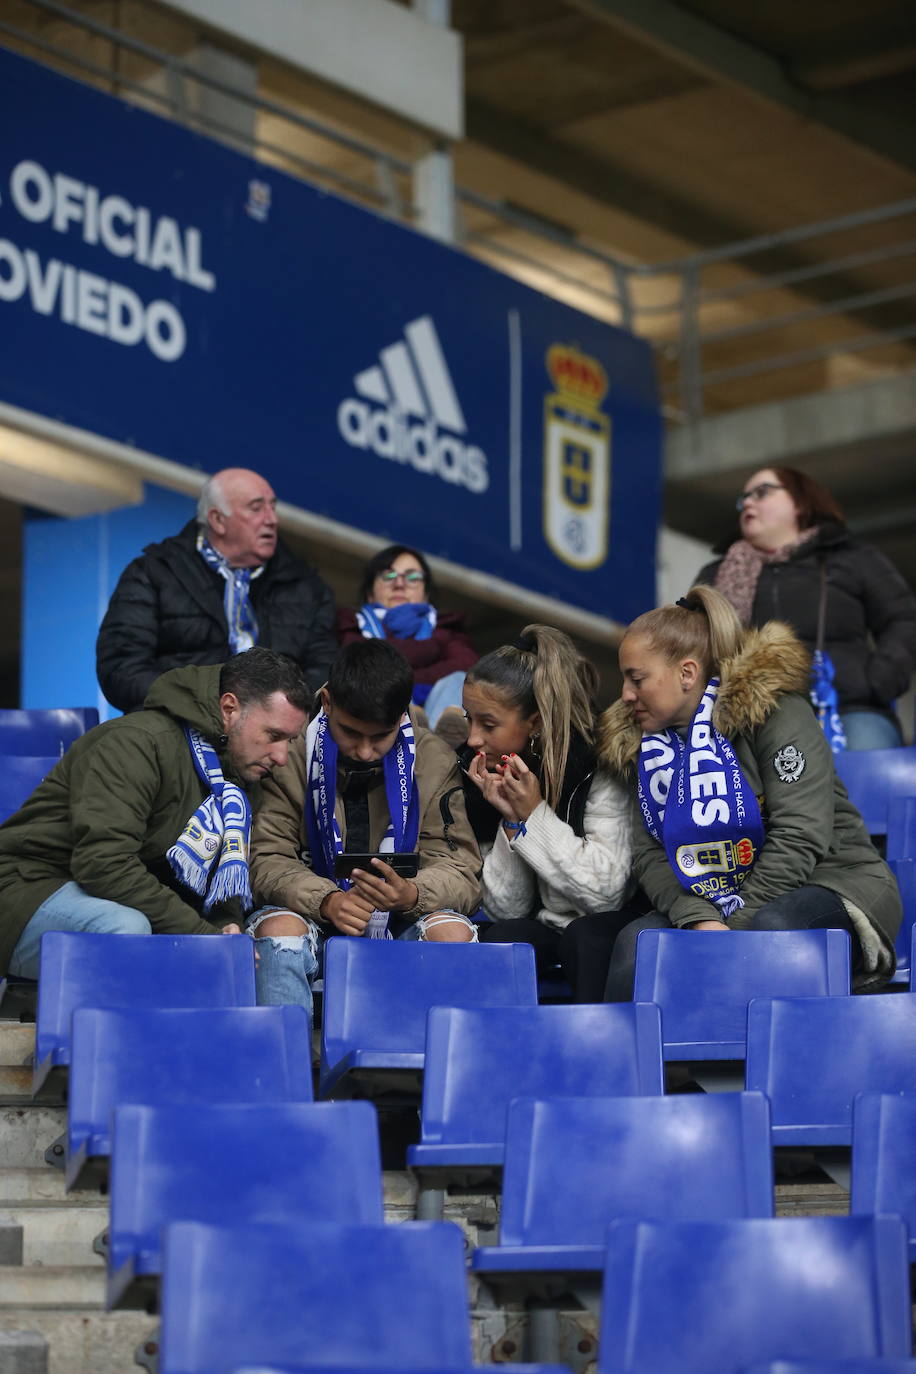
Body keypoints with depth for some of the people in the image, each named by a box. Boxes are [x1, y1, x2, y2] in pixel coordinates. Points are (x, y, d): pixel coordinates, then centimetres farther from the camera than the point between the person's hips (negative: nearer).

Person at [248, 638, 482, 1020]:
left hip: (403, 923, 1)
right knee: (278, 930, -33)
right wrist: (326, 901, -26)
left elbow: (462, 873, -4)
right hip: (316, 918, -1)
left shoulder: (433, 760, -1)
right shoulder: (293, 756, -3)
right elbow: (267, 859, -6)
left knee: (453, 932, -30)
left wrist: (411, 895, -28)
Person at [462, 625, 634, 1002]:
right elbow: (505, 910, 1)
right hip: (545, 929, 4)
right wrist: (512, 821, -13)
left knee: (585, 936, -34)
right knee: (500, 937, -26)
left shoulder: (601, 771, -12)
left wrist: (535, 815, -19)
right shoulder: (493, 778, 3)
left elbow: (605, 893, -19)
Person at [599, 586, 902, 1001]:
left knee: (771, 928, -38)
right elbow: (649, 856, 2)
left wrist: (734, 930, -22)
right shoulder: (643, 742, 10)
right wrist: (699, 919, -18)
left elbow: (799, 838, -17)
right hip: (712, 904, 5)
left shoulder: (775, 712, -9)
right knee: (636, 941, -24)